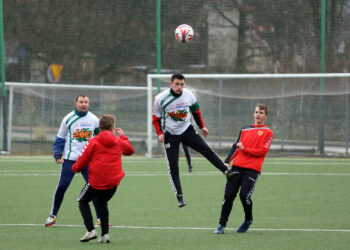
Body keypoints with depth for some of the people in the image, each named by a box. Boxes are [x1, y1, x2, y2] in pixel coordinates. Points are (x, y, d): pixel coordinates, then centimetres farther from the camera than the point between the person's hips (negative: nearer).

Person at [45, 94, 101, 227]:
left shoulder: (94, 119, 5)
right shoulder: (68, 119, 0)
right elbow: (60, 138, 6)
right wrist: (57, 155, -3)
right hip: (70, 159, -1)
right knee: (62, 186, -3)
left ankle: (100, 218, 4)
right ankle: (53, 216, 10)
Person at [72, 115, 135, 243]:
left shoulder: (93, 142, -5)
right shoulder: (118, 142, 7)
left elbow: (83, 159, -5)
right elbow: (130, 150, 28)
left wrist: (75, 168, 15)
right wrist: (122, 136, 39)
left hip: (96, 181, -4)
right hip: (113, 182, 4)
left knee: (83, 201, 15)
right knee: (102, 204, 25)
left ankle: (91, 230, -2)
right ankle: (105, 234, 13)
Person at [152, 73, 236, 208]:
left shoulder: (189, 96, -8)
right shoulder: (161, 99, -15)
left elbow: (196, 111, 11)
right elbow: (156, 118, -4)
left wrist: (202, 126, 18)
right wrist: (159, 133, -17)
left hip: (187, 130, 2)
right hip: (170, 134, -2)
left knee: (206, 149, -15)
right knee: (173, 166, -7)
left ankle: (226, 171, -15)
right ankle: (179, 197, -2)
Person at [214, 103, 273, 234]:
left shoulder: (267, 132, 4)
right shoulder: (245, 129, 19)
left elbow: (263, 151, -5)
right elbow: (236, 146, 19)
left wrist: (245, 149, -9)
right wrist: (227, 161, 7)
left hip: (252, 169, -4)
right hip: (237, 166, 4)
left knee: (244, 195, -15)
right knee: (229, 194, -4)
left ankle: (248, 220, 12)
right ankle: (222, 224, 2)